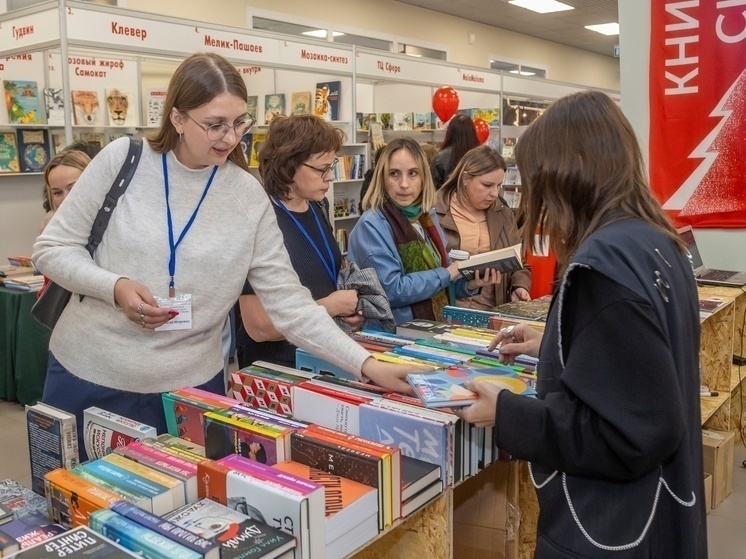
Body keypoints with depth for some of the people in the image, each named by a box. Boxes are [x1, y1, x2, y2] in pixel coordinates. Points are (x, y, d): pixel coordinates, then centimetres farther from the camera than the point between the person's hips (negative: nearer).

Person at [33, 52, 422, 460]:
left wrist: (365, 365, -15)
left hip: (188, 388, 0)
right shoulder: (124, 160, -8)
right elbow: (52, 249, -1)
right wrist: (114, 287, -19)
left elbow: (289, 303, -7)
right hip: (87, 376, 0)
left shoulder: (249, 198, -6)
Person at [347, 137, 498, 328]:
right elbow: (391, 290, -20)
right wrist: (449, 274, -13)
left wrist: (469, 285, -5)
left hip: (437, 326, 7)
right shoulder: (372, 225, -13)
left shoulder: (428, 217, 9)